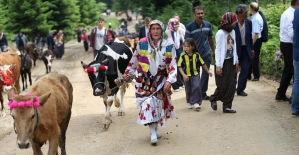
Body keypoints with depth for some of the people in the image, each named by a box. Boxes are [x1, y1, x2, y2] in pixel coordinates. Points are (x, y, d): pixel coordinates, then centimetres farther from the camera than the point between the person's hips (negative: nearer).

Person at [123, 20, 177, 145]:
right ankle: (153, 133, -13)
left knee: (159, 103, 7)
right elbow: (134, 60, 7)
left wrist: (169, 81, -18)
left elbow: (173, 65, -8)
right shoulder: (142, 43, -9)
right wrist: (127, 73, 16)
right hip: (144, 80, -1)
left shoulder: (169, 45, -9)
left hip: (160, 80, 1)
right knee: (147, 103, -12)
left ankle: (155, 129, 25)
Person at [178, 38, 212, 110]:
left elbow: (202, 63, 6)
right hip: (187, 75, 0)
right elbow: (179, 66, -9)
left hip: (195, 75, 0)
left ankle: (196, 102, -9)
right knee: (188, 90, 11)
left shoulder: (197, 55, -5)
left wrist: (208, 71, 9)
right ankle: (189, 102, 33)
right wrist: (184, 75, -18)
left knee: (196, 87, -18)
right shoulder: (183, 55, -10)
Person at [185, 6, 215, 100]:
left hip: (207, 54, 3)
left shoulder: (208, 25, 0)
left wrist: (213, 50, 14)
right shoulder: (189, 27, -11)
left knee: (205, 74, 8)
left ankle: (203, 93, 18)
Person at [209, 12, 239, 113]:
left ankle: (227, 106, 9)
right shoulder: (220, 33, -13)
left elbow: (234, 48, 14)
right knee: (222, 86, -4)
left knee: (231, 86, 3)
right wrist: (218, 65, -16)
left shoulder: (232, 32, 7)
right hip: (223, 62, -7)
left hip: (231, 62, 7)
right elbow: (218, 50, -13)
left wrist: (236, 61, 13)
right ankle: (213, 99, 22)